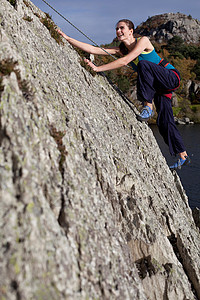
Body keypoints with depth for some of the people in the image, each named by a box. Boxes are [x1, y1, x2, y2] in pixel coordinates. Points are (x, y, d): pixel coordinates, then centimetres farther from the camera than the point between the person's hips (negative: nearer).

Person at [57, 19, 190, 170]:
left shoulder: (143, 40, -15)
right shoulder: (120, 49, 3)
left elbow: (125, 61, -28)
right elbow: (93, 49, -4)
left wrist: (98, 68, -31)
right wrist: (67, 38, -12)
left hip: (171, 77, -7)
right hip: (158, 87, 7)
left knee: (143, 64, -33)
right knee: (163, 123, -2)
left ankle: (148, 106, -30)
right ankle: (183, 156, 9)